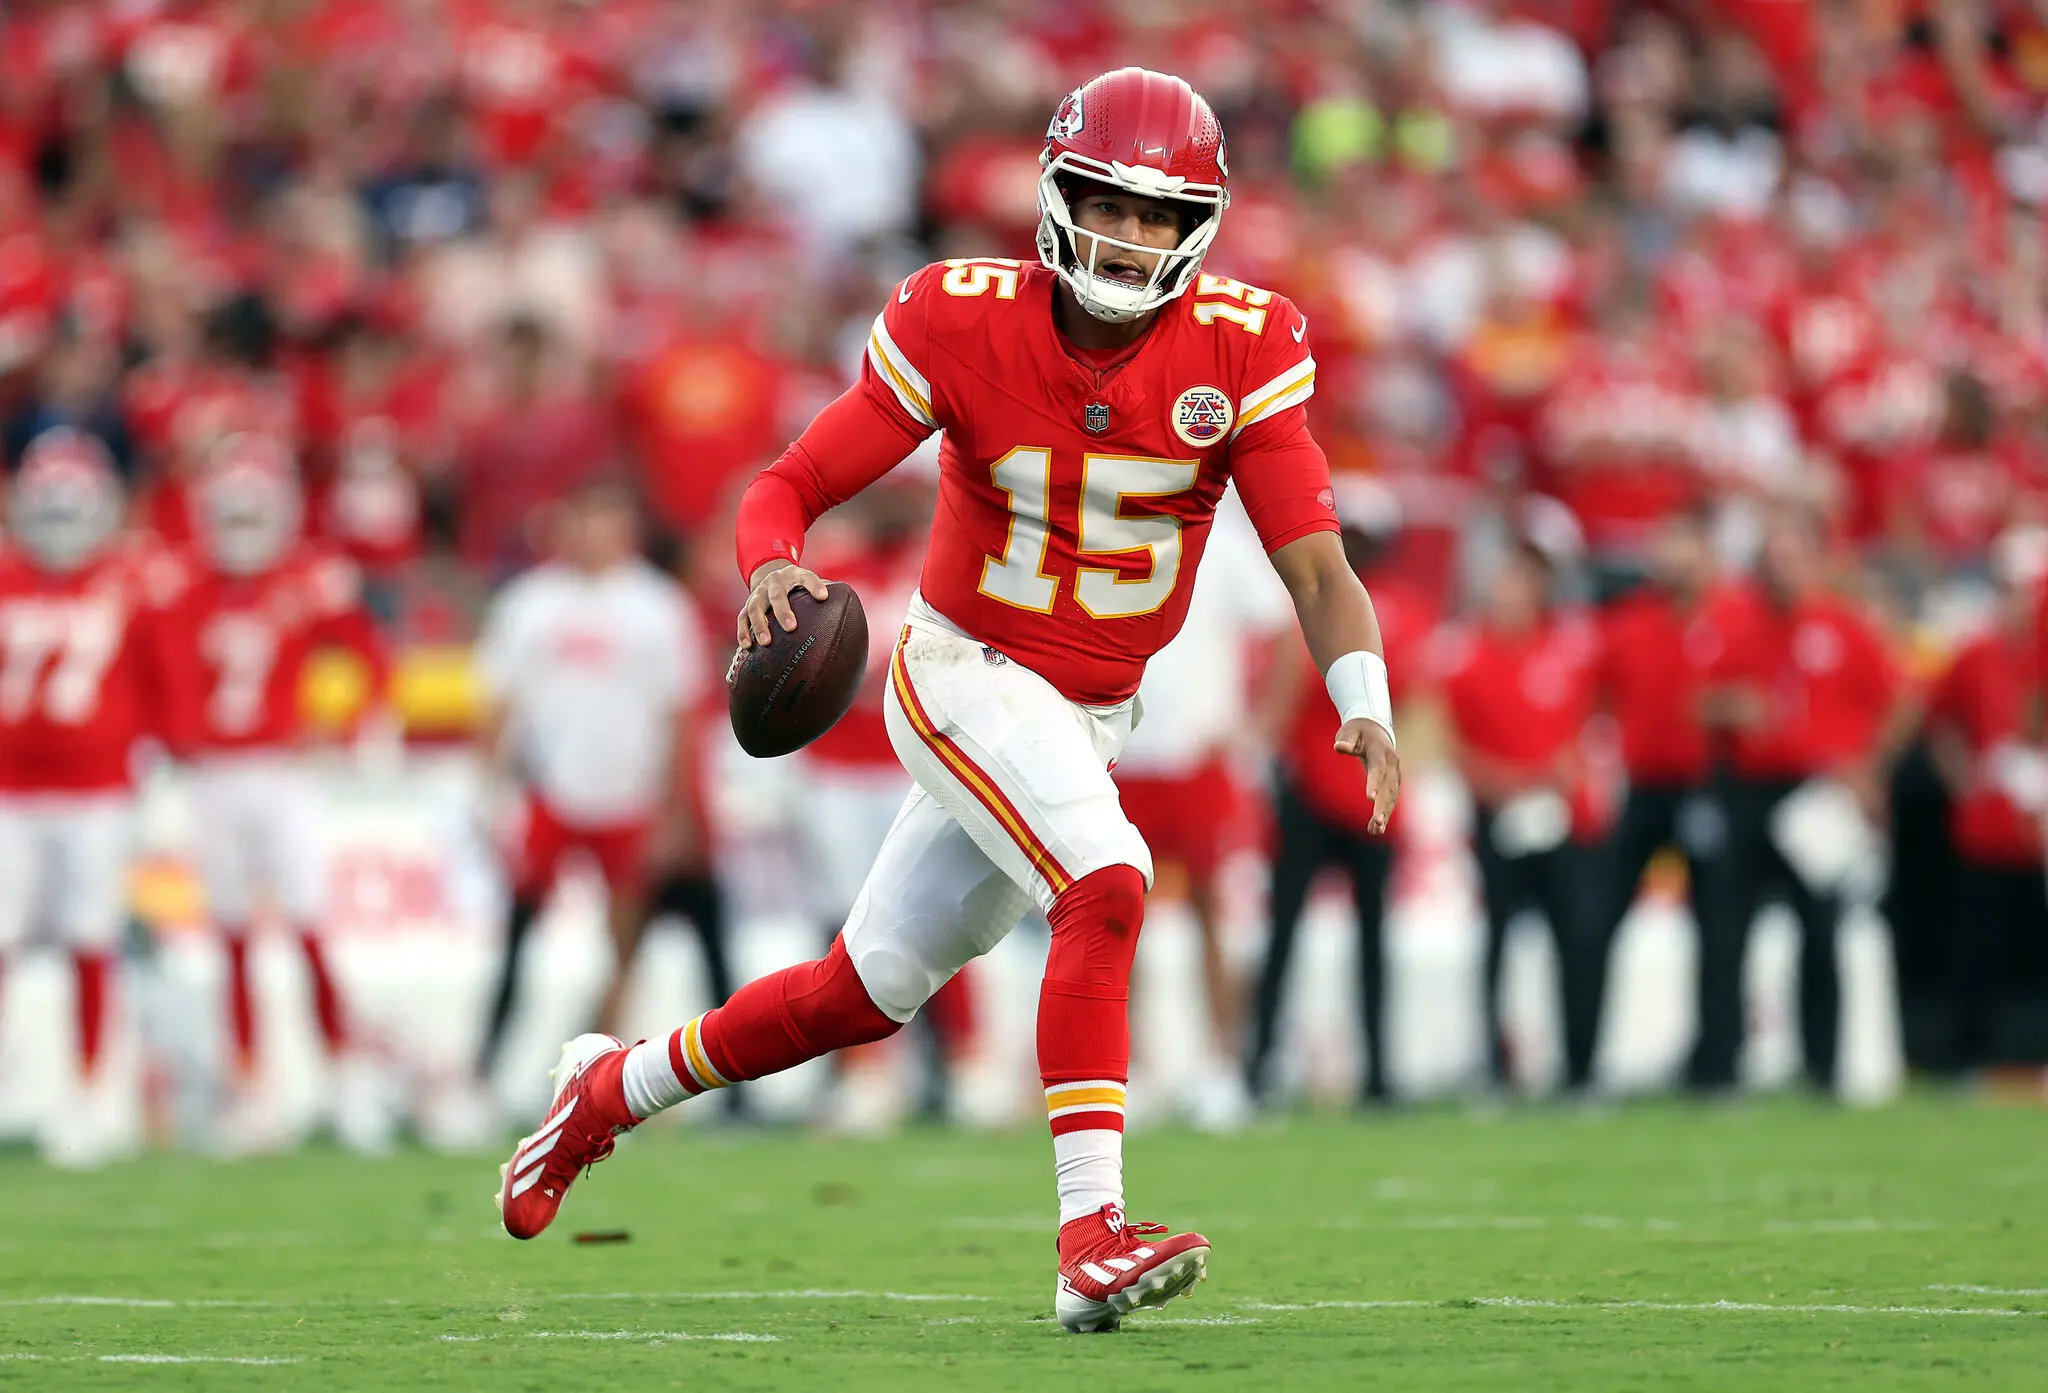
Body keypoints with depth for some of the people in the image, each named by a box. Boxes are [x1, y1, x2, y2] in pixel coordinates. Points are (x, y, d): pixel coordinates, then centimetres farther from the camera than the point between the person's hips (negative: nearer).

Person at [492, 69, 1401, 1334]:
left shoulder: (1241, 351, -11)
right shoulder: (965, 324, -15)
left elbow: (1316, 566, -15)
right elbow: (790, 485, -11)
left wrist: (1367, 709, -33)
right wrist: (772, 568, -34)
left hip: (1087, 721, 4)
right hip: (964, 677, -4)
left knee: (868, 991, 14)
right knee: (1107, 885, -29)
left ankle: (612, 1088, 37)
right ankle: (1092, 1239, -32)